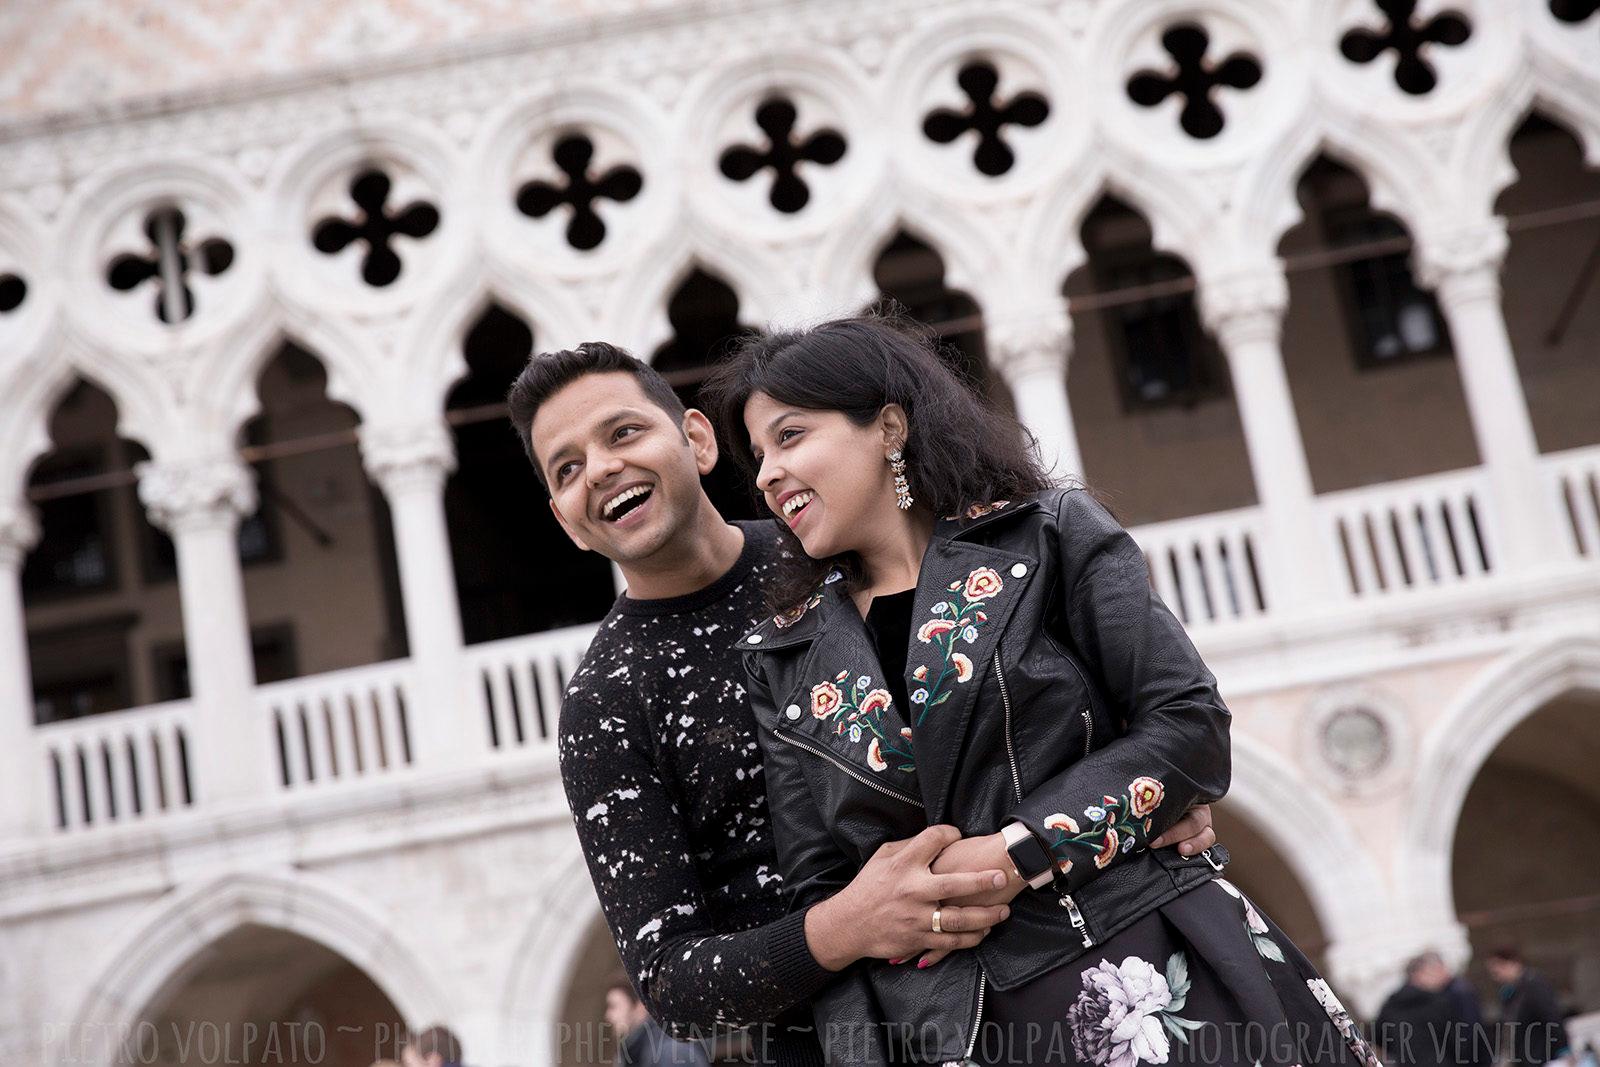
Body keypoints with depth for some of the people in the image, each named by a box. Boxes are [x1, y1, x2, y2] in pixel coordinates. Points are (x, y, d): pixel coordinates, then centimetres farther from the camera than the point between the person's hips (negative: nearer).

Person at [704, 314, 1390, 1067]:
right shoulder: (779, 661, 10)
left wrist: (1019, 852, -13)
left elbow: (1190, 727, -5)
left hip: (1155, 975, -2)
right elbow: (818, 890, 10)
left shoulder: (1051, 535, 2)